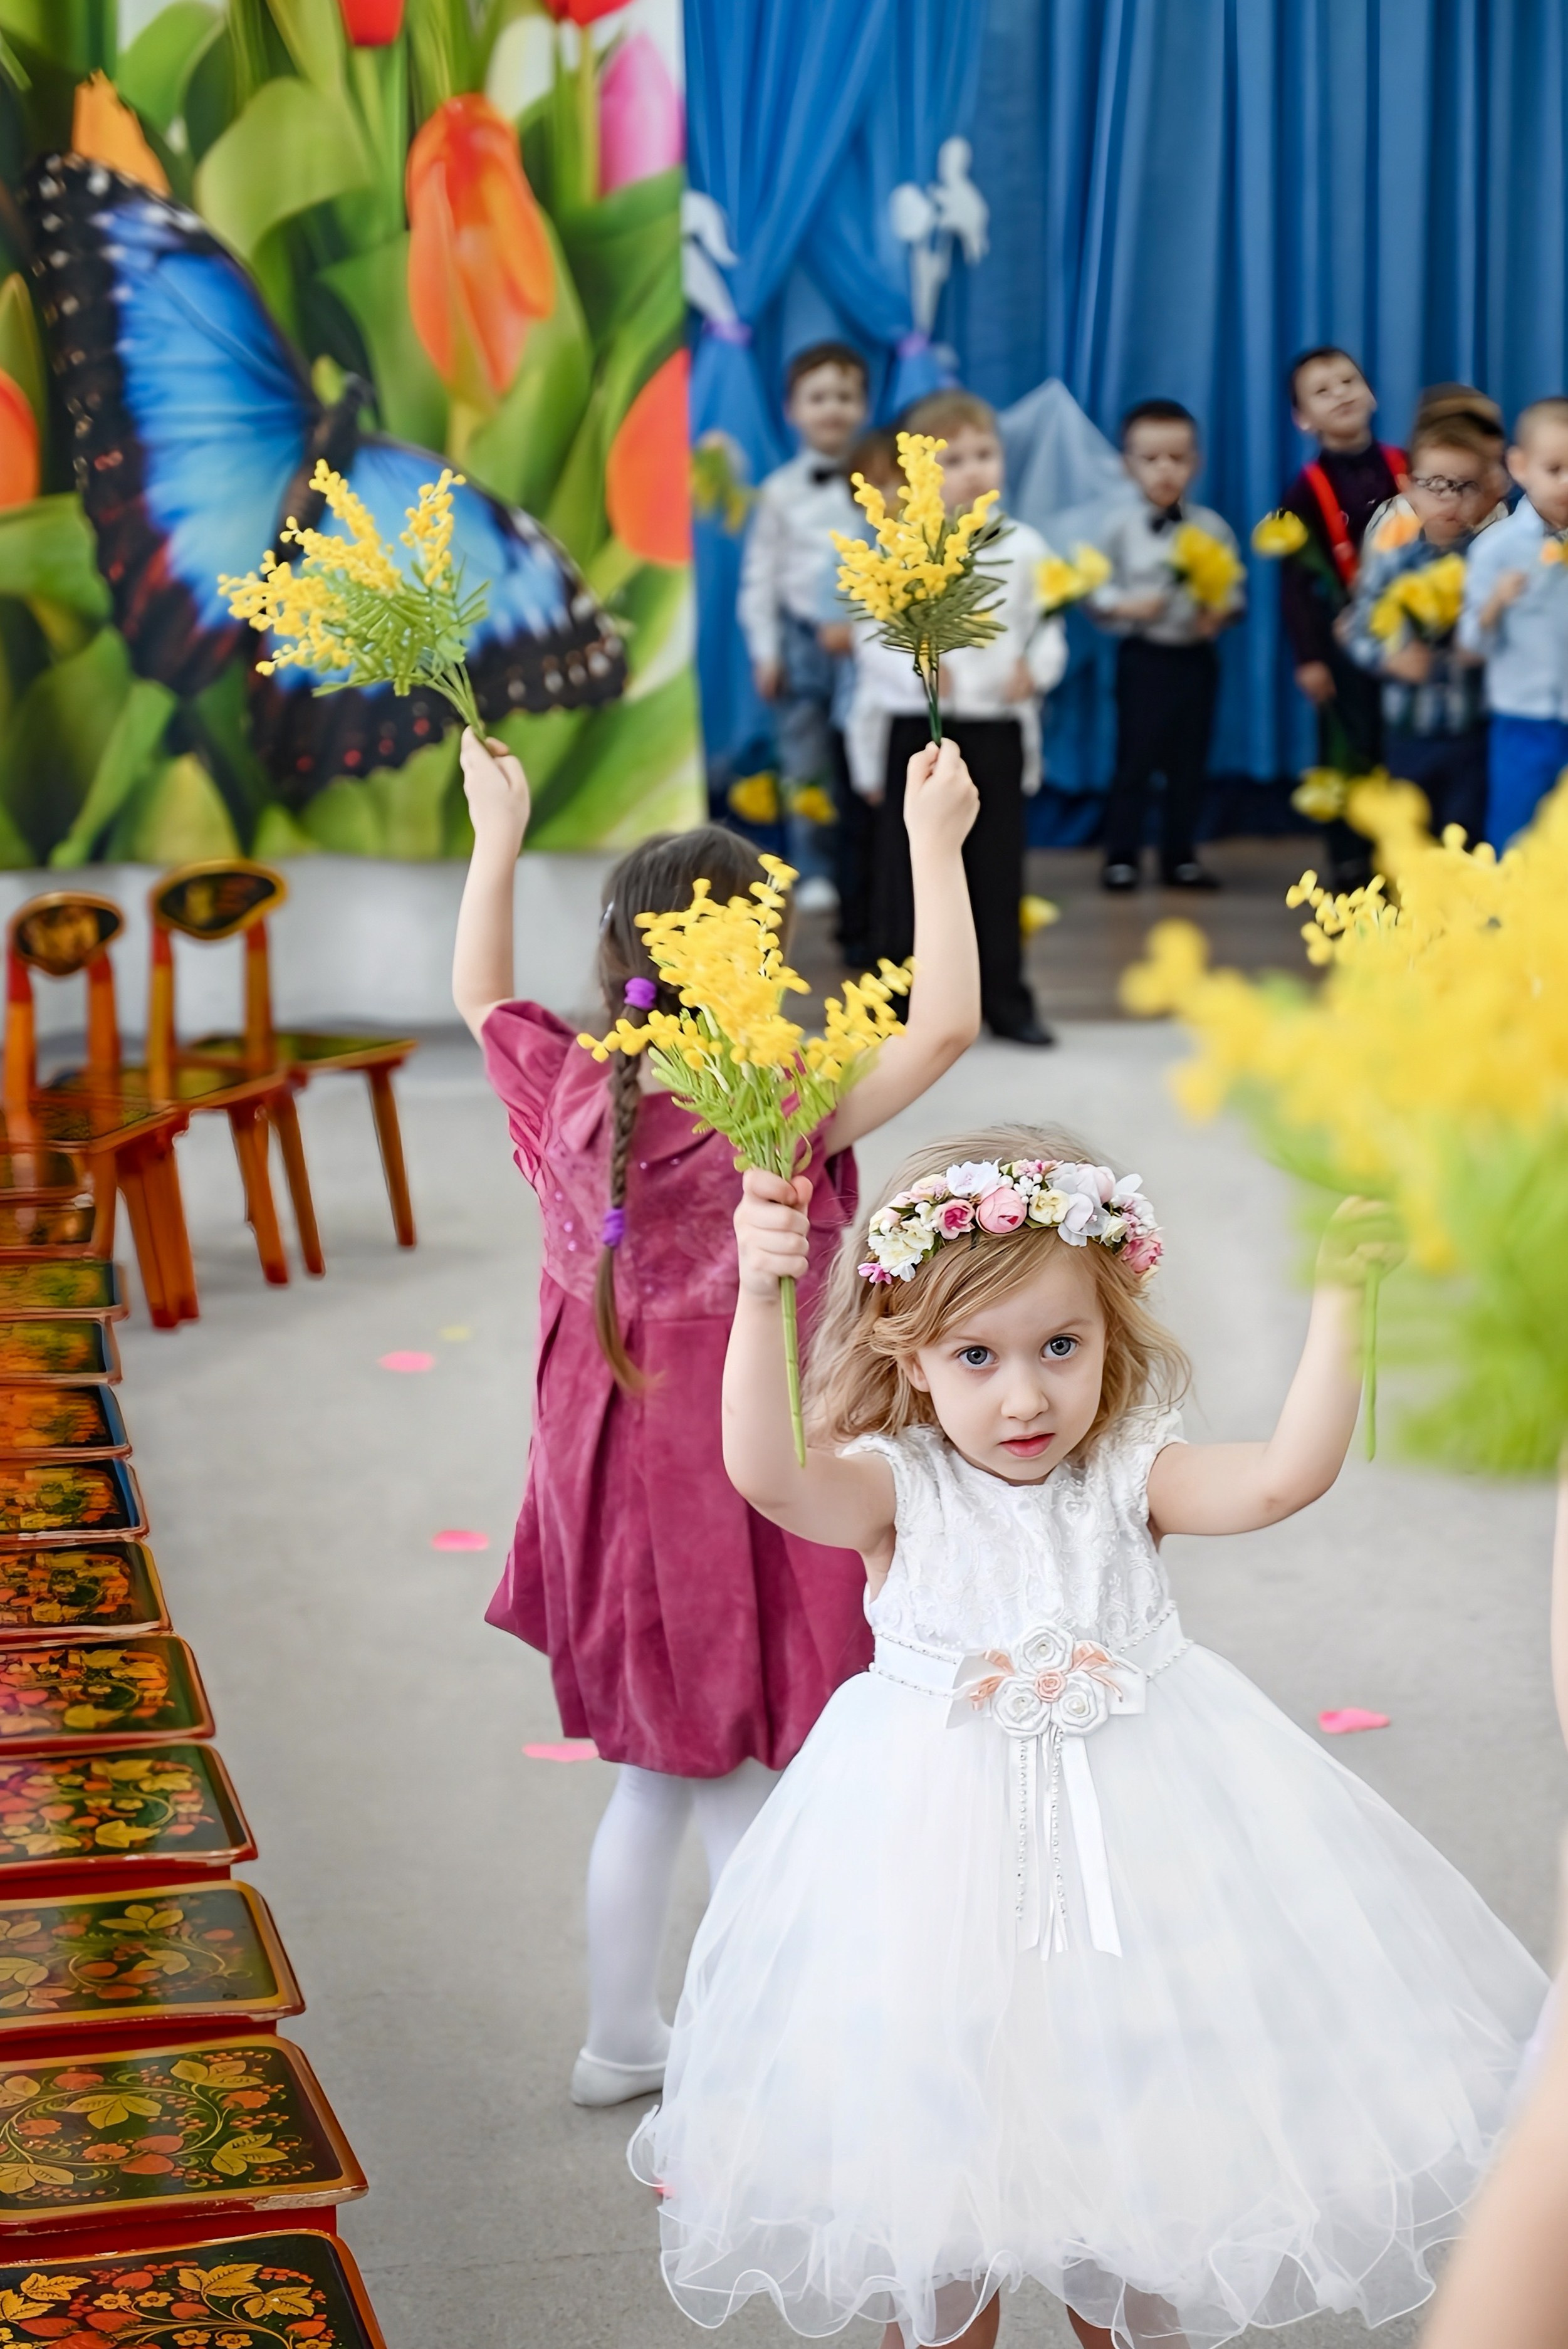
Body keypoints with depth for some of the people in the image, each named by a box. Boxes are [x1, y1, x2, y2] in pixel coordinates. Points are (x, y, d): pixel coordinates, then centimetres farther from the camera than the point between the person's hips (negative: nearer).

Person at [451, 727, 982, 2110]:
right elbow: (945, 1023, -26)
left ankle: (623, 2037, 38)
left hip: (613, 1486, 7)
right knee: (745, 1805, 5)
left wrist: (499, 836, 18)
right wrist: (935, 842, -18)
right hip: (741, 1492, -6)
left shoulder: (570, 1102, -6)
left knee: (655, 1778, 24)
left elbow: (480, 997, 13)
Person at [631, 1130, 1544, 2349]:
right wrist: (760, 1298, -44)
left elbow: (1285, 1475, -20)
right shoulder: (898, 1488, -11)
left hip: (1133, 1827, 2)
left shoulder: (1129, 1475, -5)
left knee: (1132, 2167, 14)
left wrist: (1339, 1295, -26)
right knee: (933, 2189, 11)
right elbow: (767, 1471, -30)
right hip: (945, 1844, -1)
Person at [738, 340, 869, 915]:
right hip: (801, 636, 1)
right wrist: (765, 651, 0)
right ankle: (813, 873, 10)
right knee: (807, 767, 4)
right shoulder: (780, 491, 3)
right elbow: (760, 575, 4)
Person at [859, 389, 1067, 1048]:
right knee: (910, 866, 3)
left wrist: (1037, 668, -11)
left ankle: (1004, 999, 15)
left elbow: (1047, 628, 8)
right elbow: (873, 632, -5)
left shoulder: (1022, 547, 5)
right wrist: (916, 670, -21)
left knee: (998, 866, 7)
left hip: (1000, 728, 2)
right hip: (919, 729, -2)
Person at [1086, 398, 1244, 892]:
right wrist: (1125, 607, -20)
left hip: (1197, 657, 2)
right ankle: (1121, 857, 8)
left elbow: (1235, 590, 2)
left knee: (1190, 762, 8)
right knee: (1135, 759, 0)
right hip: (1143, 657, -2)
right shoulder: (1121, 528, -3)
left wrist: (1222, 613, -17)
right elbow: (1095, 591, -3)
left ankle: (1180, 857, 17)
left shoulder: (1213, 528, 2)